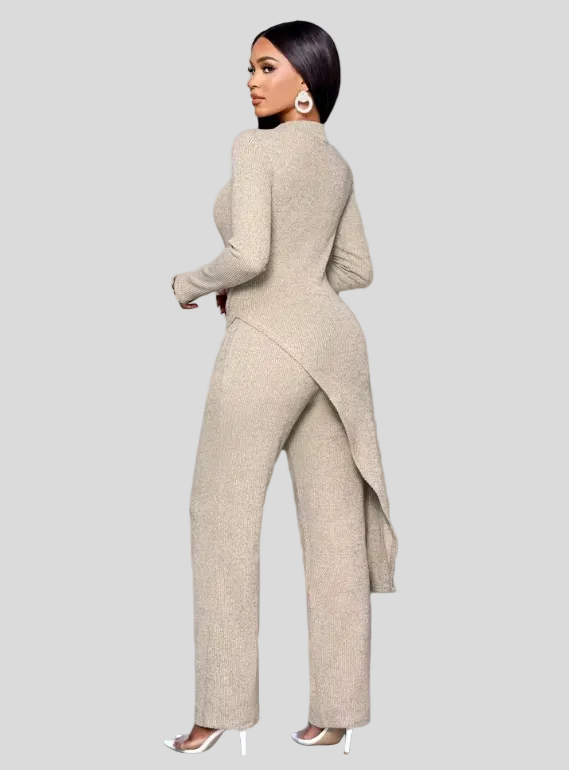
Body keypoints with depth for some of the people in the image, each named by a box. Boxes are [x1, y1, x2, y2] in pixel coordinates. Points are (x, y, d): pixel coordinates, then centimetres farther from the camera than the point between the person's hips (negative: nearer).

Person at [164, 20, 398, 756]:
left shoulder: (254, 147, -7)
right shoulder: (337, 163, 17)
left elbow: (248, 253, -19)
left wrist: (190, 283, -1)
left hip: (268, 342, -7)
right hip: (333, 338, 8)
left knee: (224, 516, 0)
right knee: (334, 526, 4)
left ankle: (224, 710, 2)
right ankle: (336, 712, 10)